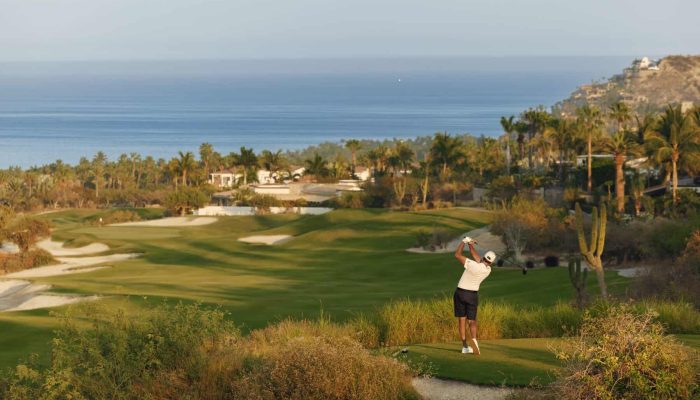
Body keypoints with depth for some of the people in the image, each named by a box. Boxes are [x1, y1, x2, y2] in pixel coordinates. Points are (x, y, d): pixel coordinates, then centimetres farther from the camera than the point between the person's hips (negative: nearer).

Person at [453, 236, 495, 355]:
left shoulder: (473, 265, -22)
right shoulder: (488, 270, -7)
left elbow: (457, 254, -16)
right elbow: (477, 257, 7)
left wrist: (464, 241, -7)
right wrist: (471, 246, 4)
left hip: (460, 293, -2)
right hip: (473, 295, 2)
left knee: (462, 321, 6)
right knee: (472, 321, 8)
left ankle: (465, 346, 0)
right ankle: (473, 340, -22)